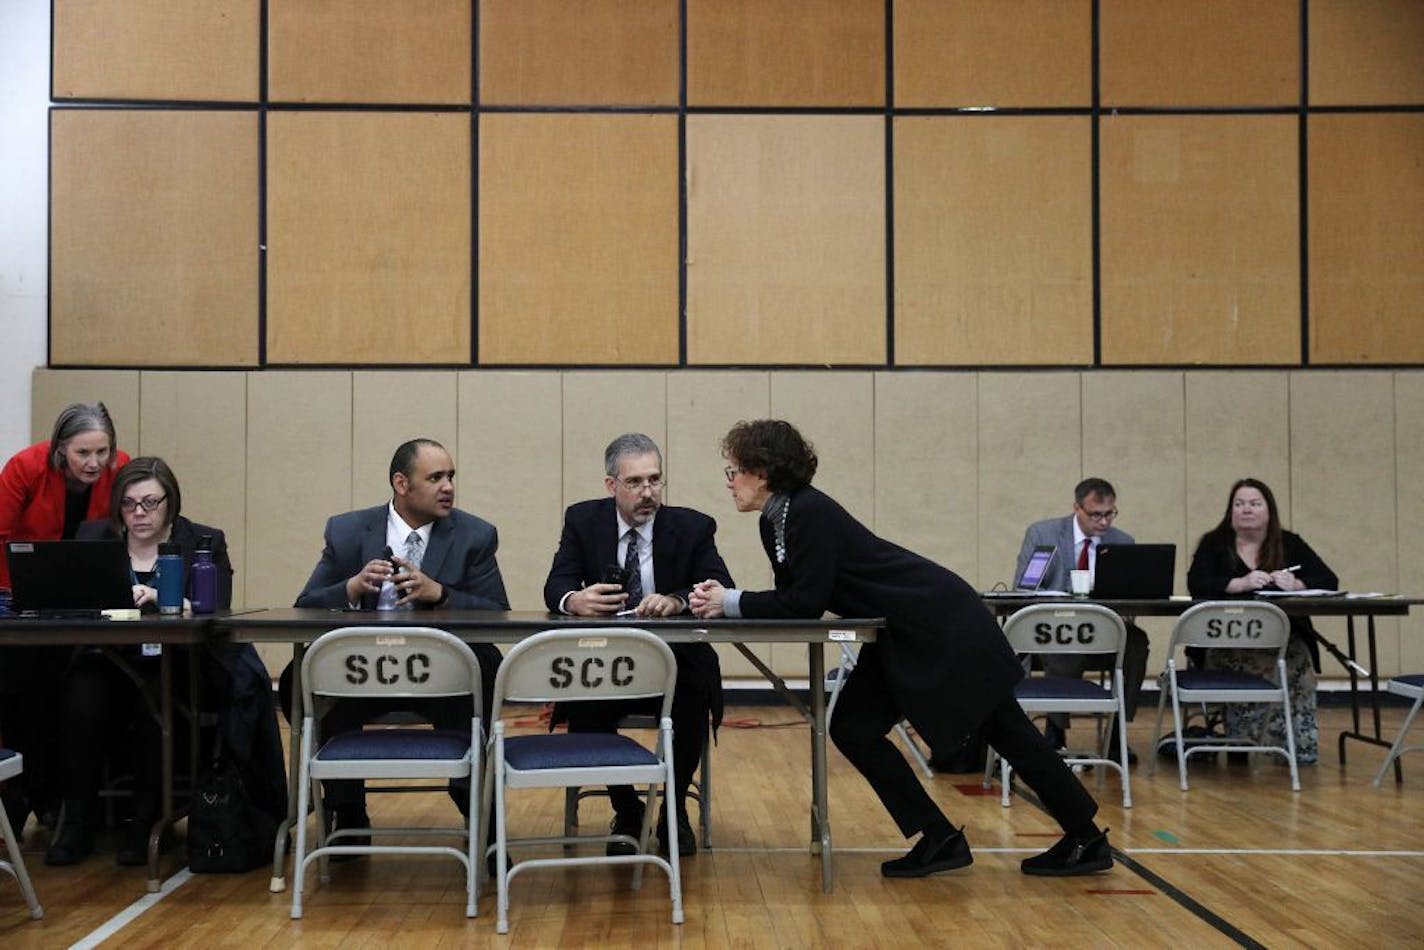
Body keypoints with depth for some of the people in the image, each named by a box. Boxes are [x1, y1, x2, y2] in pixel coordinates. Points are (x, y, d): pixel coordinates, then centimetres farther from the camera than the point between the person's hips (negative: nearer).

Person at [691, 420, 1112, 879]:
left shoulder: (811, 512, -22)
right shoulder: (775, 522, 6)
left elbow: (808, 601, -24)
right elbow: (793, 599, 9)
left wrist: (732, 603, -18)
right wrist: (725, 599, -4)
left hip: (942, 623, -9)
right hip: (898, 637, 9)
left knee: (1007, 731, -1)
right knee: (853, 728, 2)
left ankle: (1088, 840, 12)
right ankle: (940, 840, 9)